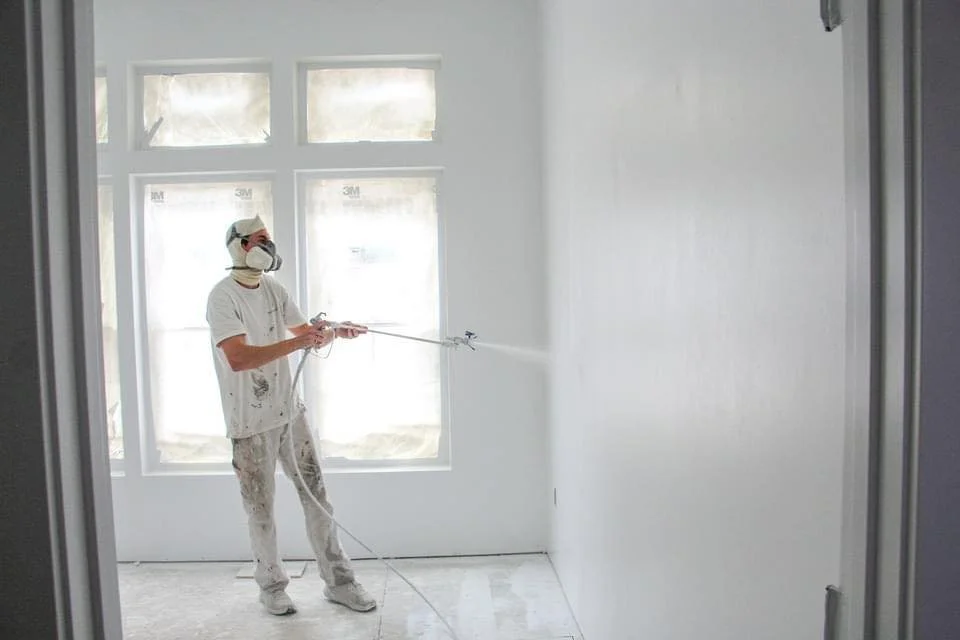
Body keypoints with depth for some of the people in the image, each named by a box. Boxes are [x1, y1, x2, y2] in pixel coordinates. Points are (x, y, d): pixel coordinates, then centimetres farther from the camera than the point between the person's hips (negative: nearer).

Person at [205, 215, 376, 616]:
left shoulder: (273, 289, 8)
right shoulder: (223, 297, -14)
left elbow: (308, 335, 15)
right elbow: (238, 358, -26)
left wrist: (334, 332, -5)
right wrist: (296, 343, -28)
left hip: (289, 410, 6)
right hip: (251, 421, -6)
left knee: (315, 494, 9)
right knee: (261, 508, 7)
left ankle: (338, 581, 19)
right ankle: (271, 586, 26)